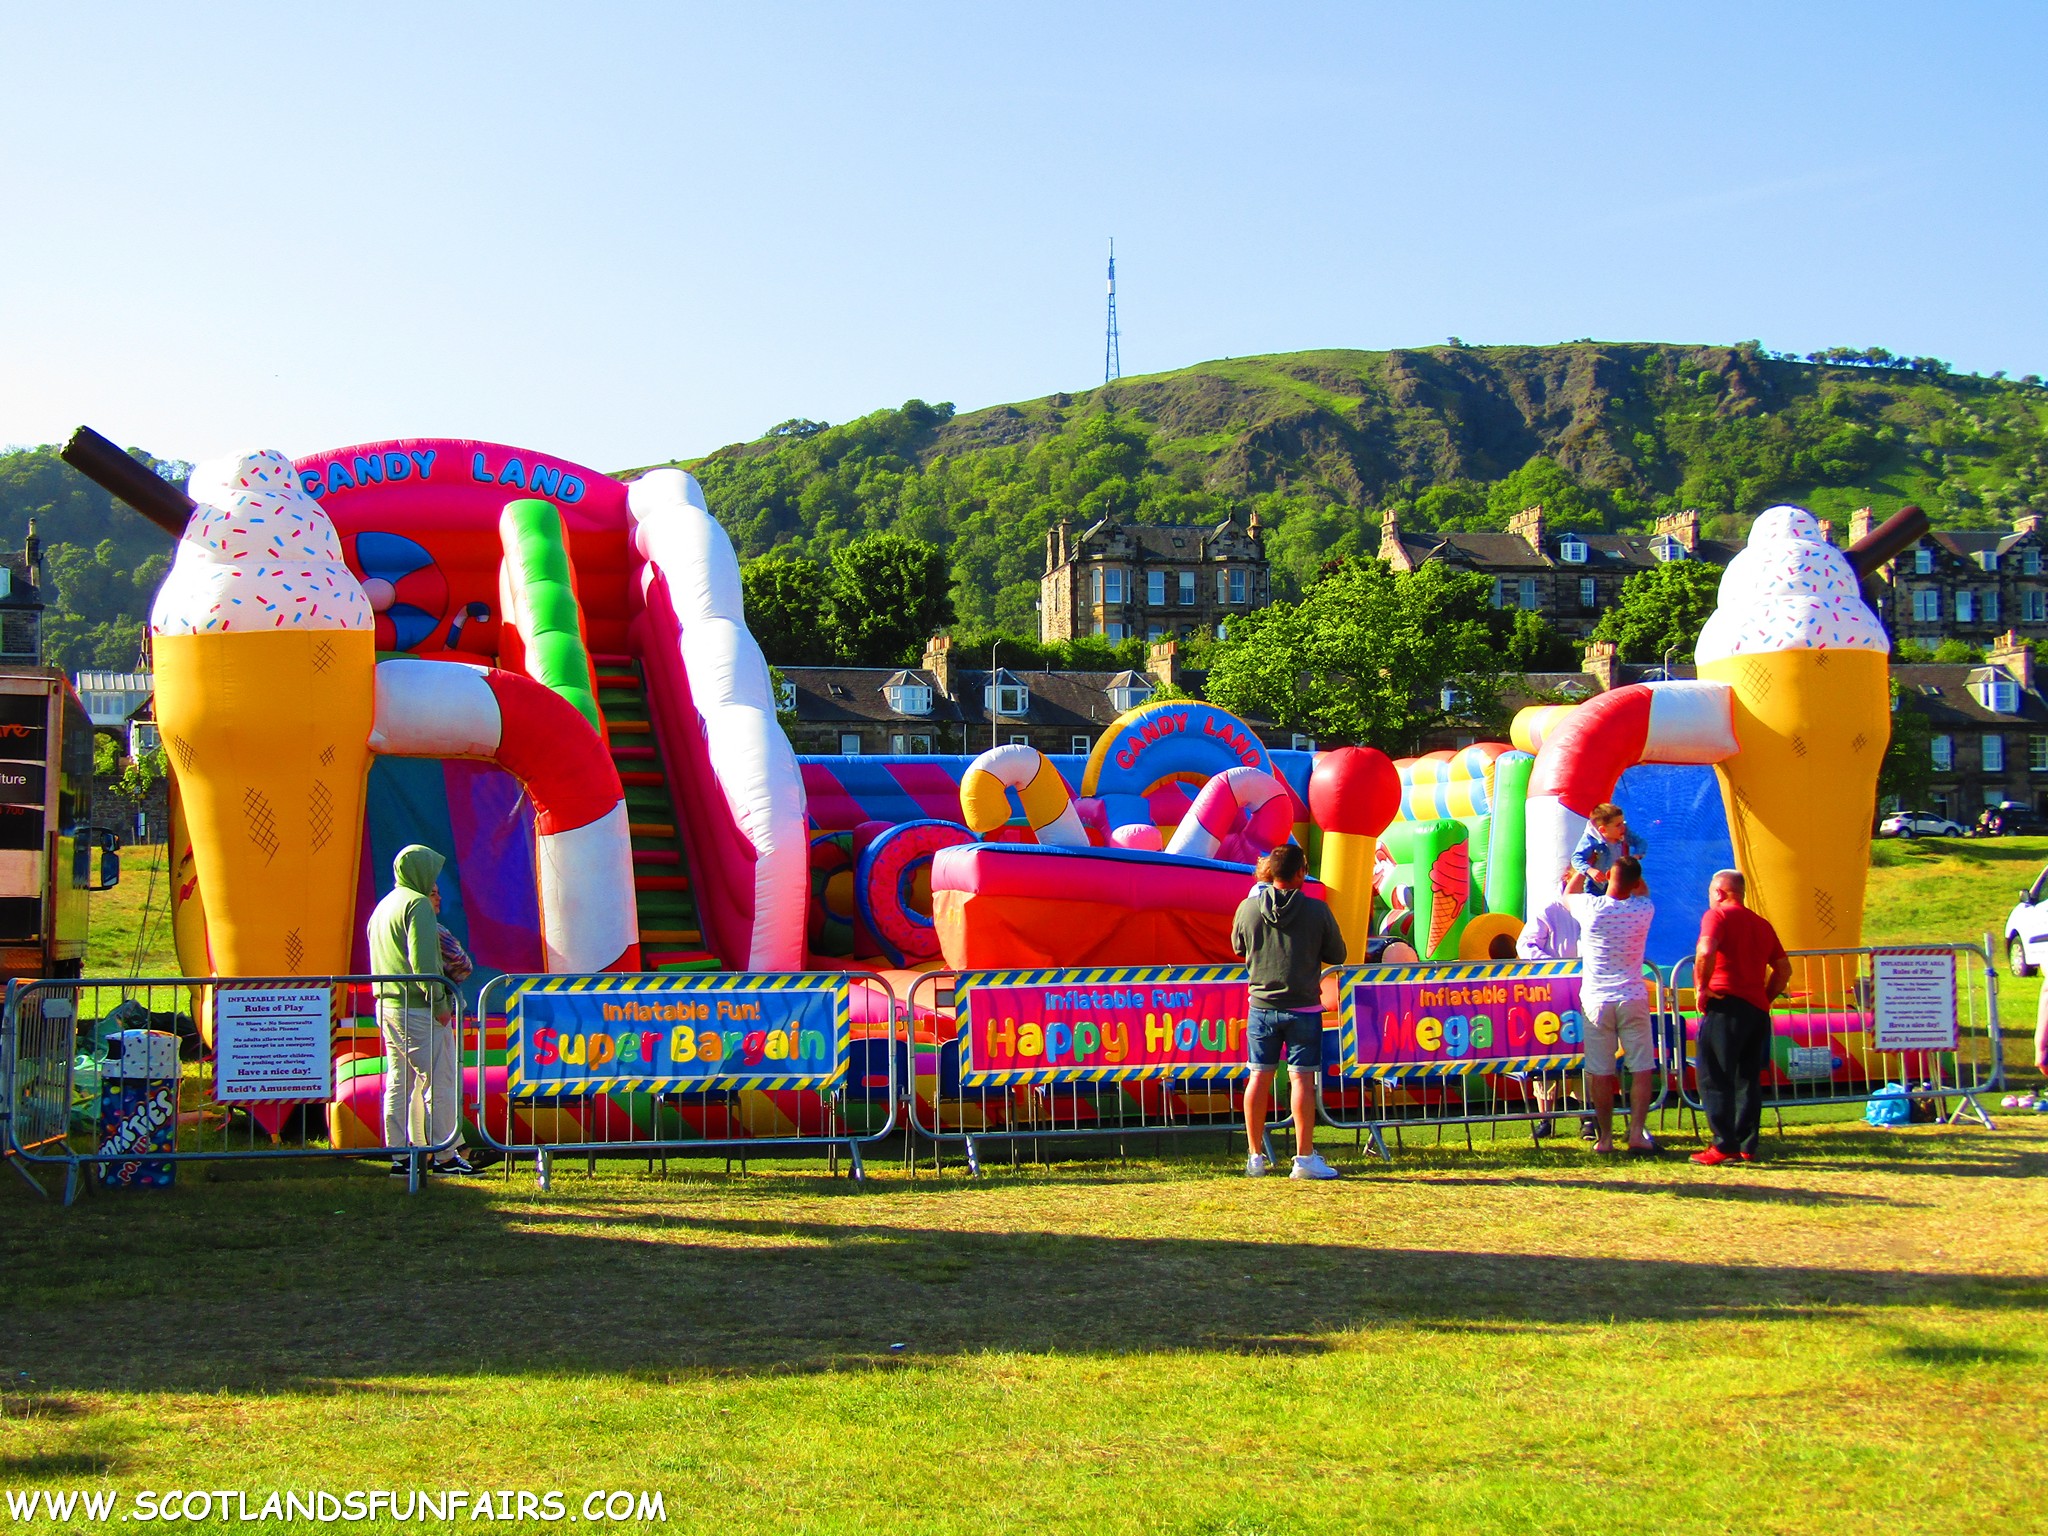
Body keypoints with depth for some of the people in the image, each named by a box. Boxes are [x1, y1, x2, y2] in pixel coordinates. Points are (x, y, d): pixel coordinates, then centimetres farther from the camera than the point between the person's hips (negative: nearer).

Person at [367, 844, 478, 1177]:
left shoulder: (383, 906, 18)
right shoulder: (417, 903, -10)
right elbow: (423, 960, -20)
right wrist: (439, 1003, -17)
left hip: (387, 1006, 9)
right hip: (418, 1009, -9)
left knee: (398, 1083, 10)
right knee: (441, 1081, -5)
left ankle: (399, 1156, 11)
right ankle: (445, 1156, -4)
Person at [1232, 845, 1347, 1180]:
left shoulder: (1248, 908, -4)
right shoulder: (1317, 911, -9)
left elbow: (1238, 949, 13)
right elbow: (1337, 955, 2)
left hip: (1261, 1006, 3)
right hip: (1303, 1007, -2)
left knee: (1260, 1077, 9)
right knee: (1302, 1078, 0)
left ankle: (1256, 1156, 15)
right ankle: (1304, 1159, 1)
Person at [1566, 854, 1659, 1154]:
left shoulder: (1591, 907, -7)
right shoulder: (1644, 910, -3)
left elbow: (1567, 896, 18)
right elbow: (1644, 890, 23)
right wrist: (1629, 862, 31)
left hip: (1596, 1000, 0)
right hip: (1633, 999, 0)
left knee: (1600, 1072, 3)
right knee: (1641, 1068, 4)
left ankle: (1605, 1137, 6)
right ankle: (1636, 1132, -4)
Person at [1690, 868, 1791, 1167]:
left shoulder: (1717, 915, -3)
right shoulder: (1762, 924, 18)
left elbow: (1706, 951, -21)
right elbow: (1784, 968, 19)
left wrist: (1702, 988, -12)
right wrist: (1765, 999, 18)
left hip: (1725, 1007, -7)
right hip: (1757, 1009, 7)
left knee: (1714, 1077, -5)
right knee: (1748, 1078, 11)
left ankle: (1725, 1144, -11)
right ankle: (1747, 1146, 11)